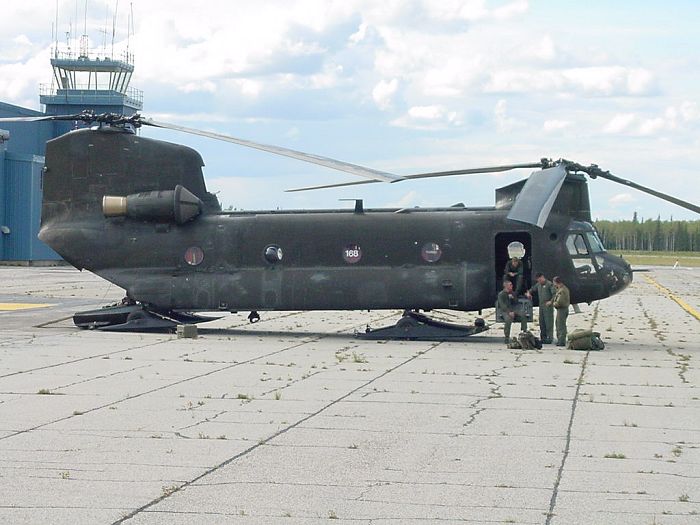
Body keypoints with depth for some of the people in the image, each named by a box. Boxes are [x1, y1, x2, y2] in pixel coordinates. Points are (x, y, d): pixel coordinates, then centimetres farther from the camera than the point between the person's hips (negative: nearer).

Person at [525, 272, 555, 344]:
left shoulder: (549, 284, -7)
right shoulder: (538, 285, 14)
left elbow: (555, 294, -12)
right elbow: (533, 289, 30)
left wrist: (550, 302, -19)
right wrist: (529, 293, 10)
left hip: (548, 306, -7)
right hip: (541, 306, 7)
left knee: (548, 323, -9)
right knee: (542, 323, 8)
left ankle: (549, 338, -9)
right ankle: (543, 338, 14)